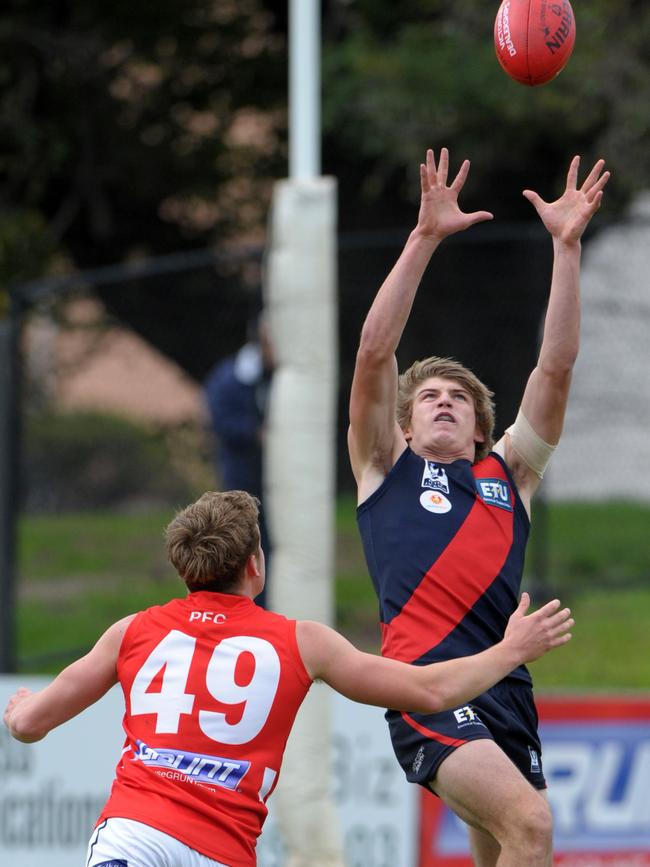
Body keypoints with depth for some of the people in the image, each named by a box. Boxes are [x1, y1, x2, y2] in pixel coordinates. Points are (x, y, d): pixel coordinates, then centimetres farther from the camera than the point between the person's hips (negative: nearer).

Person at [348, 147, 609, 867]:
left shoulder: (508, 473, 25)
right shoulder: (386, 470, 18)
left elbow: (556, 367, 18)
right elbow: (375, 350, 7)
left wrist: (566, 246, 12)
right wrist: (425, 238, 1)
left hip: (507, 691, 5)